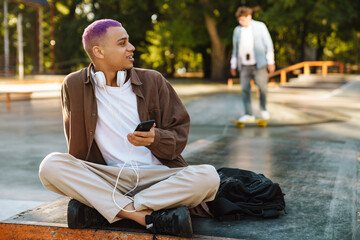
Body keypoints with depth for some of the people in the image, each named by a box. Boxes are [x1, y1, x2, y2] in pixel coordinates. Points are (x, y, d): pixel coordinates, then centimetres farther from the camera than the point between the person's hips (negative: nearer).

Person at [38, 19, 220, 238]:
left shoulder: (153, 81, 3)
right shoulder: (74, 85, 3)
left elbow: (180, 135, 3)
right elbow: (77, 147, 11)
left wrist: (155, 139, -17)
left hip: (158, 175, 1)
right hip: (108, 177, 0)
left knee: (208, 177, -28)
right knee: (50, 166, -25)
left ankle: (97, 209, -27)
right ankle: (148, 217, -31)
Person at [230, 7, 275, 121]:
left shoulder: (260, 26, 1)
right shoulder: (237, 30, 9)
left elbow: (268, 44, 2)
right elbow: (235, 49, 16)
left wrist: (271, 61, -3)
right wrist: (233, 65, 14)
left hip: (258, 64, -3)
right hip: (244, 65, 3)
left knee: (262, 87, -9)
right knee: (245, 89, -3)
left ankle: (263, 108, 15)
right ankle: (248, 114, 3)